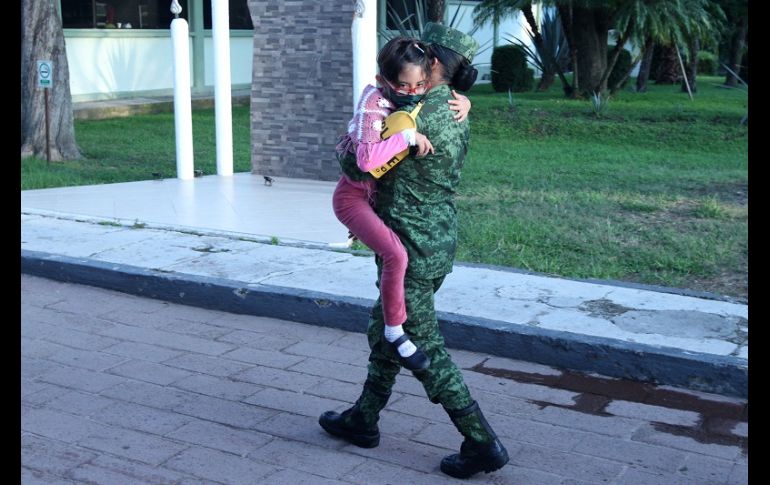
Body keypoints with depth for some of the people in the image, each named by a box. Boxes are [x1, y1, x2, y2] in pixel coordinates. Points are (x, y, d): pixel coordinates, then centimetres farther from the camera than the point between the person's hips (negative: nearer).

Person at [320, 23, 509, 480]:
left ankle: (482, 443, 5)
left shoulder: (418, 116, -21)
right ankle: (363, 420, 35)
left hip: (411, 250, -9)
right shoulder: (455, 116, 9)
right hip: (439, 241, 10)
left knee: (423, 349, 0)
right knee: (384, 331, 21)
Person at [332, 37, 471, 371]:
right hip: (354, 196, -8)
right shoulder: (374, 102, -23)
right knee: (396, 254, -29)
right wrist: (409, 136, -35)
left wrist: (463, 102, -5)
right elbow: (367, 158, -37)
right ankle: (394, 330, -12)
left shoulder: (417, 99, -2)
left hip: (385, 193, 9)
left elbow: (453, 98, 17)